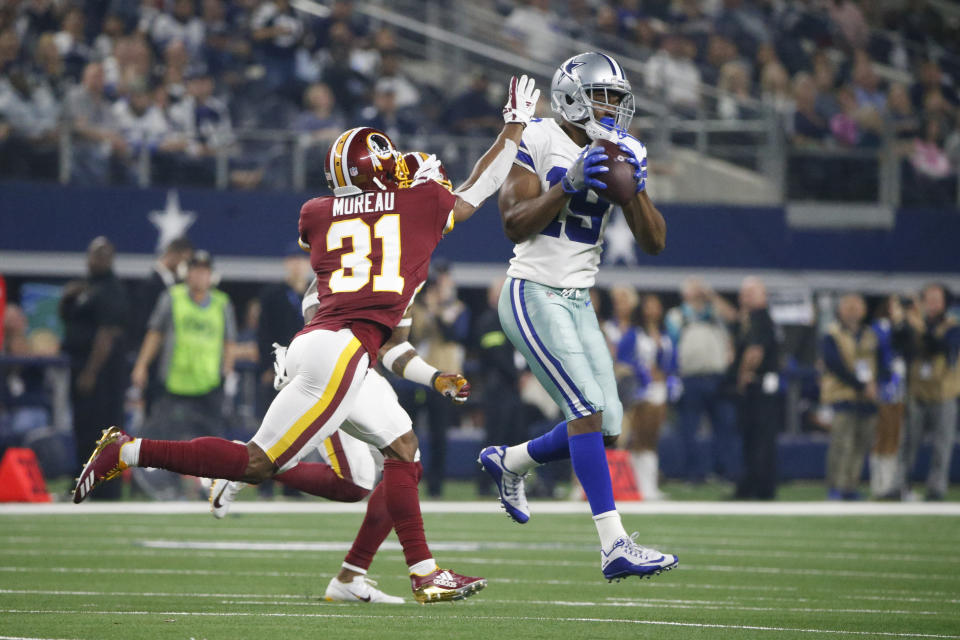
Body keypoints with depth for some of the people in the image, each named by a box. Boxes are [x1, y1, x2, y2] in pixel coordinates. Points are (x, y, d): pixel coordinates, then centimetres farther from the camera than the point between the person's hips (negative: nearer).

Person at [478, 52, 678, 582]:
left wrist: (635, 189, -12)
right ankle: (614, 547, -24)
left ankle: (508, 461, 32)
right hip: (533, 294, -7)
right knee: (589, 408, -20)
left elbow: (654, 243, 4)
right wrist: (568, 184, -23)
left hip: (577, 301, 7)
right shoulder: (538, 141, -9)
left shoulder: (622, 153, 8)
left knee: (605, 428, 4)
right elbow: (515, 225, -14)